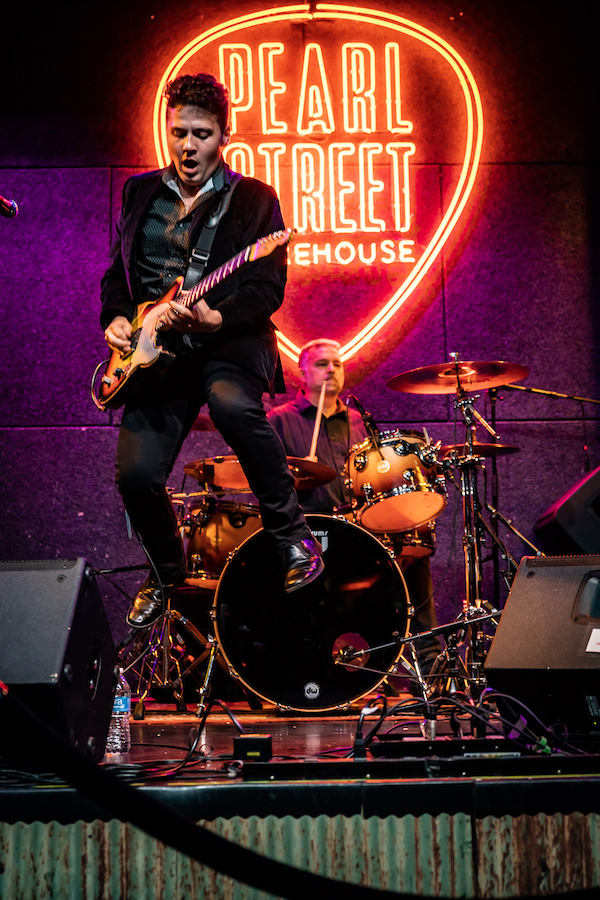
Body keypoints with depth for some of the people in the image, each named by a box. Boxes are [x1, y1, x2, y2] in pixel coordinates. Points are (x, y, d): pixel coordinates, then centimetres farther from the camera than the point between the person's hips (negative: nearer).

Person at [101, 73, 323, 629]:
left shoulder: (254, 200, 1)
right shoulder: (139, 192, 15)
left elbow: (268, 289, -8)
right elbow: (117, 270, 22)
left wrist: (213, 317, -25)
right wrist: (117, 317, 2)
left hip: (233, 338, -4)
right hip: (157, 349, 4)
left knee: (231, 401, -40)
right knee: (136, 473, -11)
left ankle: (292, 536, -20)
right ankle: (166, 572, 21)